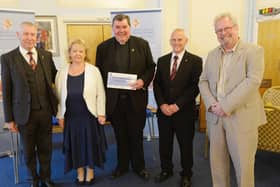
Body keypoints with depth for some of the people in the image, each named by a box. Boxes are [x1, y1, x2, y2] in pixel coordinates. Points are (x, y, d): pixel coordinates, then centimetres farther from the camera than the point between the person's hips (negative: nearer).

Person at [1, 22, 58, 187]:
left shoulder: (46, 55, 3)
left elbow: (55, 79, 10)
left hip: (46, 111, 2)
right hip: (25, 113, -2)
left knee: (45, 148, 16)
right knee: (29, 150, 16)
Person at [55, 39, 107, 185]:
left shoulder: (94, 71, -7)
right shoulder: (62, 73, 0)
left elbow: (100, 94, -5)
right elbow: (59, 96, 4)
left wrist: (101, 113, -7)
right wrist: (60, 115, 4)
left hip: (89, 115, -2)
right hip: (71, 116, 2)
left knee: (90, 143, 10)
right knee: (75, 144, 13)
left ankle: (90, 172, 30)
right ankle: (80, 173, 33)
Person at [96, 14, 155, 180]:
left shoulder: (142, 44, -1)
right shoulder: (103, 47, 1)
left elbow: (151, 67, 2)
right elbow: (99, 72, 4)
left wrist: (143, 81, -17)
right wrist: (103, 96, -5)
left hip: (136, 98, -1)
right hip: (114, 99, 1)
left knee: (137, 135, 14)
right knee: (120, 135, 16)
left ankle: (139, 166, 33)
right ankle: (122, 165, 35)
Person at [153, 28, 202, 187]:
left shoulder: (195, 61, -5)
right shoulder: (162, 60, 8)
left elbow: (195, 87, -11)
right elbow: (156, 84, 5)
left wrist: (177, 106, -16)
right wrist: (162, 104, -9)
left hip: (184, 112, -3)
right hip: (164, 110, 4)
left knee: (186, 145, 11)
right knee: (164, 143, 14)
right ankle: (166, 170, 36)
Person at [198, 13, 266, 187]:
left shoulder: (254, 51, -5)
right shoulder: (212, 54, 12)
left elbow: (253, 81, -16)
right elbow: (203, 81, 10)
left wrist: (226, 105, -20)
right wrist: (211, 104, -8)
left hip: (241, 116, -5)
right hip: (215, 116, 5)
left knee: (243, 163, 5)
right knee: (217, 160, 14)